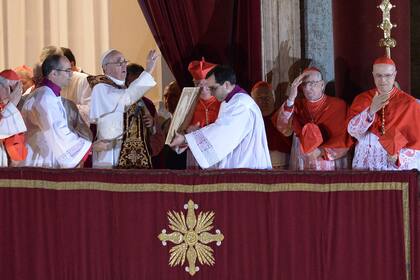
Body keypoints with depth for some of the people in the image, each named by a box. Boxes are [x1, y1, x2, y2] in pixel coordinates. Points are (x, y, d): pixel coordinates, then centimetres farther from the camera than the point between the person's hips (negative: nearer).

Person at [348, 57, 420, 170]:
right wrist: (371, 110, -19)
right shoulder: (361, 99, 8)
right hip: (365, 163, 2)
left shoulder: (409, 103, 2)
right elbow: (353, 131, -5)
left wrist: (399, 157, -13)